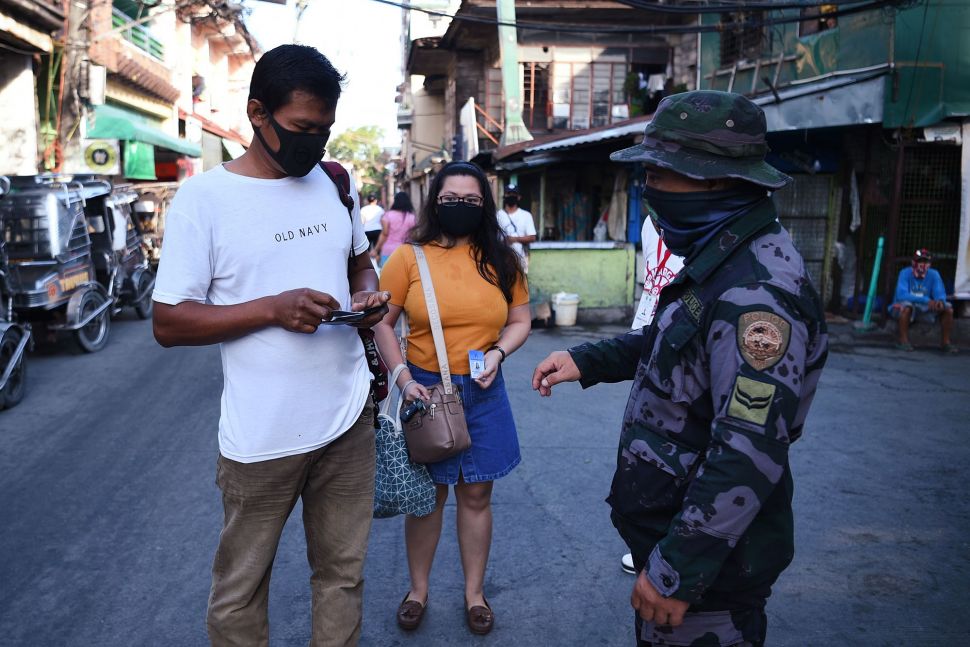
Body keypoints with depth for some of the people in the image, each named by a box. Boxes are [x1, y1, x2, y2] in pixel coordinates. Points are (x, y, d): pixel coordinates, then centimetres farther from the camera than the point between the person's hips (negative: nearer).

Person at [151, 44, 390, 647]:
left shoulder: (334, 182, 7)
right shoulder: (204, 198, -8)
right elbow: (168, 323, -9)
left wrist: (367, 293, -2)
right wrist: (272, 308, -22)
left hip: (349, 418, 4)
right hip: (263, 436, -4)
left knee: (342, 575, 15)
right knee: (240, 591, 11)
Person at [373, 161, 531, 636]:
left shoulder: (501, 261, 2)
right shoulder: (409, 257, -6)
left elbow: (520, 320, 9)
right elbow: (382, 323, -3)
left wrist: (498, 351, -10)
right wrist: (403, 379, -11)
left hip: (484, 392, 2)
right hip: (425, 388, -2)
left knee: (476, 494, 12)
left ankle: (474, 592, 31)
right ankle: (418, 589, 32)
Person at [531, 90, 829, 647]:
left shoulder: (756, 291, -29)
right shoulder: (721, 257, 5)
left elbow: (749, 454, -32)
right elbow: (669, 341, 21)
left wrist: (678, 570, -28)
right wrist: (587, 361, 9)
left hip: (709, 560, -10)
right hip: (670, 527, 10)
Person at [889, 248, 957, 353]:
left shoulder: (934, 275, -2)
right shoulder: (905, 273, -15)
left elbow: (940, 294, -7)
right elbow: (901, 295, -28)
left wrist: (940, 301, -35)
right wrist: (926, 300, -37)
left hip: (923, 309, 5)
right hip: (901, 308, -5)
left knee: (948, 308, -11)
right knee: (906, 305, -37)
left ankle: (946, 341, 1)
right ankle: (903, 340, -24)